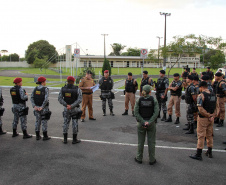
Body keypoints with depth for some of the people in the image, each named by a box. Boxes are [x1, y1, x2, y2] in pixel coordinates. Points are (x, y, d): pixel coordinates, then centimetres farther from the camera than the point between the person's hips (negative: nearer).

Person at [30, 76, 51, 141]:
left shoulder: (35, 89, 4)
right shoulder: (45, 89, -12)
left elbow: (32, 98, -3)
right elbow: (46, 99, -22)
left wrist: (34, 106, -8)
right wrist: (42, 107, -18)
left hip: (36, 107, 5)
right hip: (44, 108, -5)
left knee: (37, 121, 13)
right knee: (44, 122, 4)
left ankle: (37, 136, 19)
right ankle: (45, 136, 11)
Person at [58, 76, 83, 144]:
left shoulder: (63, 89, -3)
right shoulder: (77, 89, -11)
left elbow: (59, 98, -10)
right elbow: (79, 99, -19)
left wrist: (66, 105, -16)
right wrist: (71, 106, -21)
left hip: (66, 109, 3)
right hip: (75, 109, -2)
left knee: (66, 123, 11)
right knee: (75, 124, 5)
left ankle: (65, 139, 15)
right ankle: (74, 139, 13)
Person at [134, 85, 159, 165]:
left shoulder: (139, 100, -5)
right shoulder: (154, 100, -6)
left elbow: (136, 113, -10)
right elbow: (156, 113, -14)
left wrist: (143, 122, -11)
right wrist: (149, 122, -16)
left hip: (141, 123, 1)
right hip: (151, 124, -1)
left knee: (141, 141, 13)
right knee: (151, 142, 10)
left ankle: (139, 158, 25)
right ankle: (152, 160, 19)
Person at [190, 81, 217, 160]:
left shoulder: (201, 95, -16)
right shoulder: (213, 95, 7)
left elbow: (200, 109, -22)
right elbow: (215, 108, 9)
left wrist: (209, 116, -13)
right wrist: (212, 116, -1)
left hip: (203, 118, -7)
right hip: (211, 119, 7)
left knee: (201, 136, -1)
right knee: (209, 135, 18)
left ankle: (198, 154, 4)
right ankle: (209, 152, 29)